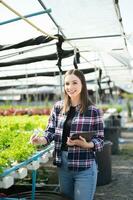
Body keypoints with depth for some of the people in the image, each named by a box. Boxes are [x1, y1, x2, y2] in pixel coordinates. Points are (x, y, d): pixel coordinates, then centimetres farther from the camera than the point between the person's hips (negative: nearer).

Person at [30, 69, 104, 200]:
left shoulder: (93, 111, -9)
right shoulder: (58, 107, 2)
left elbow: (100, 141, -6)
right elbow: (51, 132, 4)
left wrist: (86, 144, -26)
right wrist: (40, 140, -17)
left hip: (85, 167, -4)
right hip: (62, 165, 4)